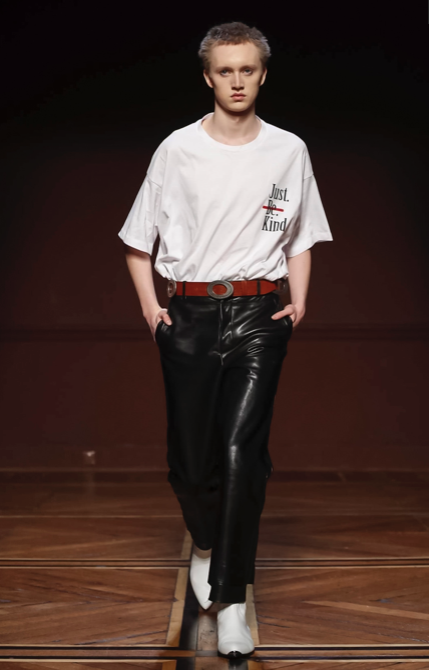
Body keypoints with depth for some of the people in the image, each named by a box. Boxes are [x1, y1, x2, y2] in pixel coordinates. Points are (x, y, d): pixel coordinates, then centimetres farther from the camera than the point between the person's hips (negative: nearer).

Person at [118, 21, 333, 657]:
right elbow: (138, 238, 11)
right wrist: (149, 305, -1)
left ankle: (232, 600, -7)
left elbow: (300, 237, 16)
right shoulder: (178, 149, 4)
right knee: (191, 455, 4)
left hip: (259, 314, -1)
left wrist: (299, 300, 2)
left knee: (242, 449, -14)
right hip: (189, 313, 1)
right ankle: (205, 543, 36)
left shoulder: (289, 150, 7)